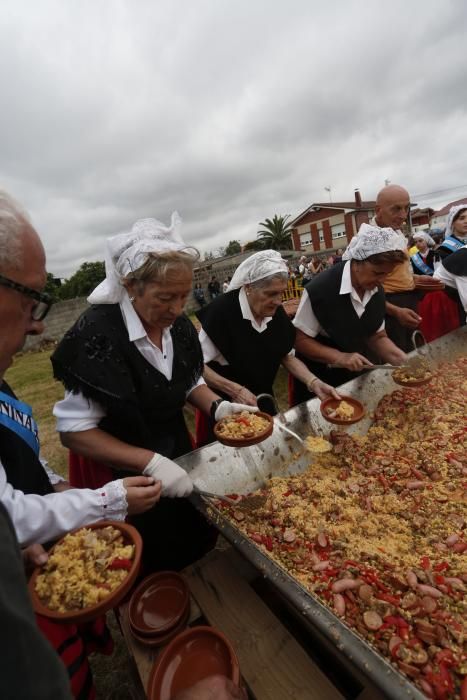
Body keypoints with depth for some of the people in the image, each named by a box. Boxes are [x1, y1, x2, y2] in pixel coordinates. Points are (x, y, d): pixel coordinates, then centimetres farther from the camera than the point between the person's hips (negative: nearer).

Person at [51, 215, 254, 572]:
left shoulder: (180, 326, -10)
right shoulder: (97, 336, -28)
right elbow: (73, 430, -24)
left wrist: (216, 406, -15)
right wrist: (150, 462, -30)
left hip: (177, 450, 6)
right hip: (119, 472, -6)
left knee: (198, 541, 27)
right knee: (152, 566, 18)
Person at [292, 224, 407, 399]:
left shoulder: (377, 291, -5)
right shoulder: (319, 289, -26)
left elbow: (377, 337, 4)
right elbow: (300, 340, -20)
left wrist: (401, 359, -14)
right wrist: (340, 357, -28)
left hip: (357, 375, 6)